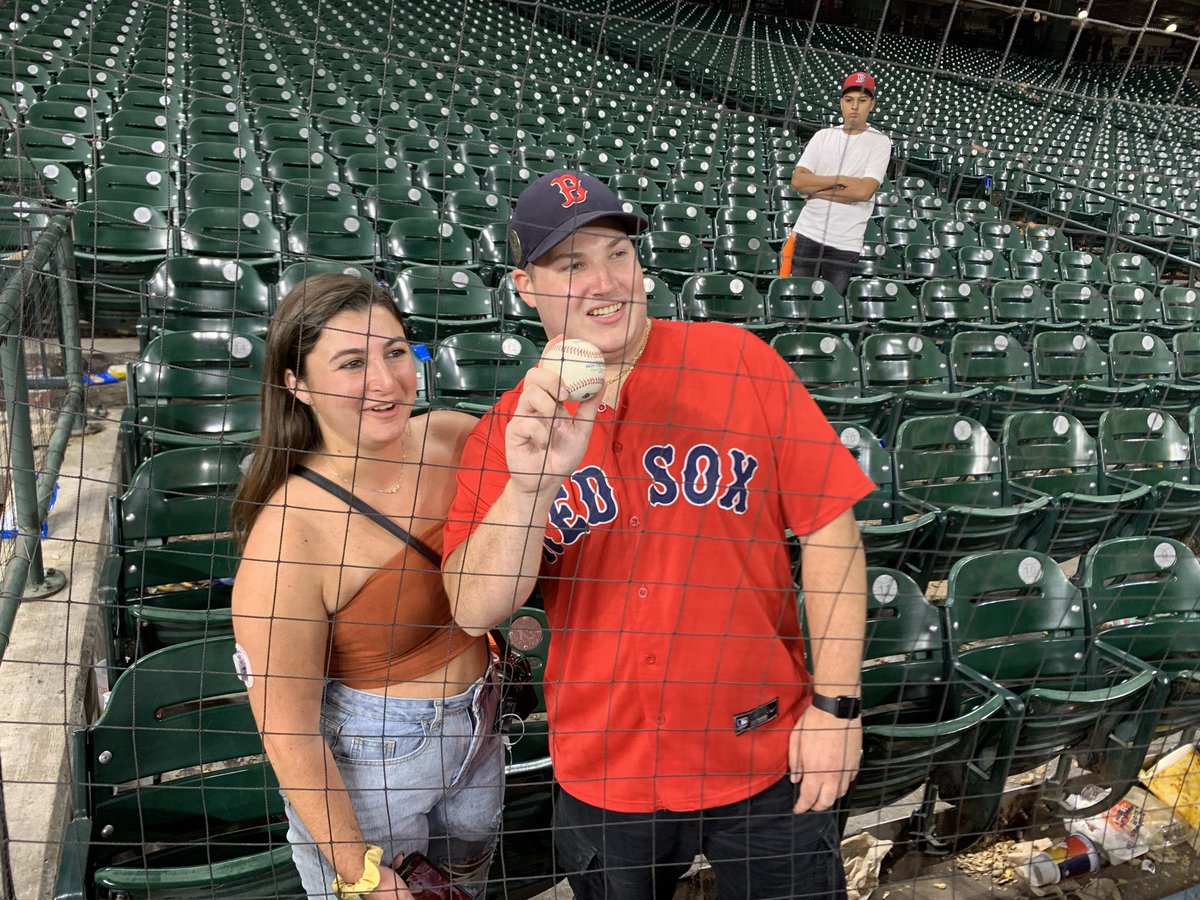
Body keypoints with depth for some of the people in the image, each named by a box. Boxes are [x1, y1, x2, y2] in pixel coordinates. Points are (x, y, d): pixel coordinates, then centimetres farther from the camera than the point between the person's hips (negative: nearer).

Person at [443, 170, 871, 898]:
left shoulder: (737, 361, -10)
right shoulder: (504, 432, -5)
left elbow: (830, 526, -8)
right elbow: (476, 611, -14)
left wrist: (838, 704, -10)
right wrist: (529, 484, -30)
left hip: (765, 755, -1)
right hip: (605, 777, 2)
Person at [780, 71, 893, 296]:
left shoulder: (880, 142, -1)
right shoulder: (823, 136, 9)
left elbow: (864, 191, -14)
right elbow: (797, 180, -3)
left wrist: (816, 190, -8)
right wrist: (841, 180, -11)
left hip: (845, 244, -2)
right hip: (807, 233, 3)